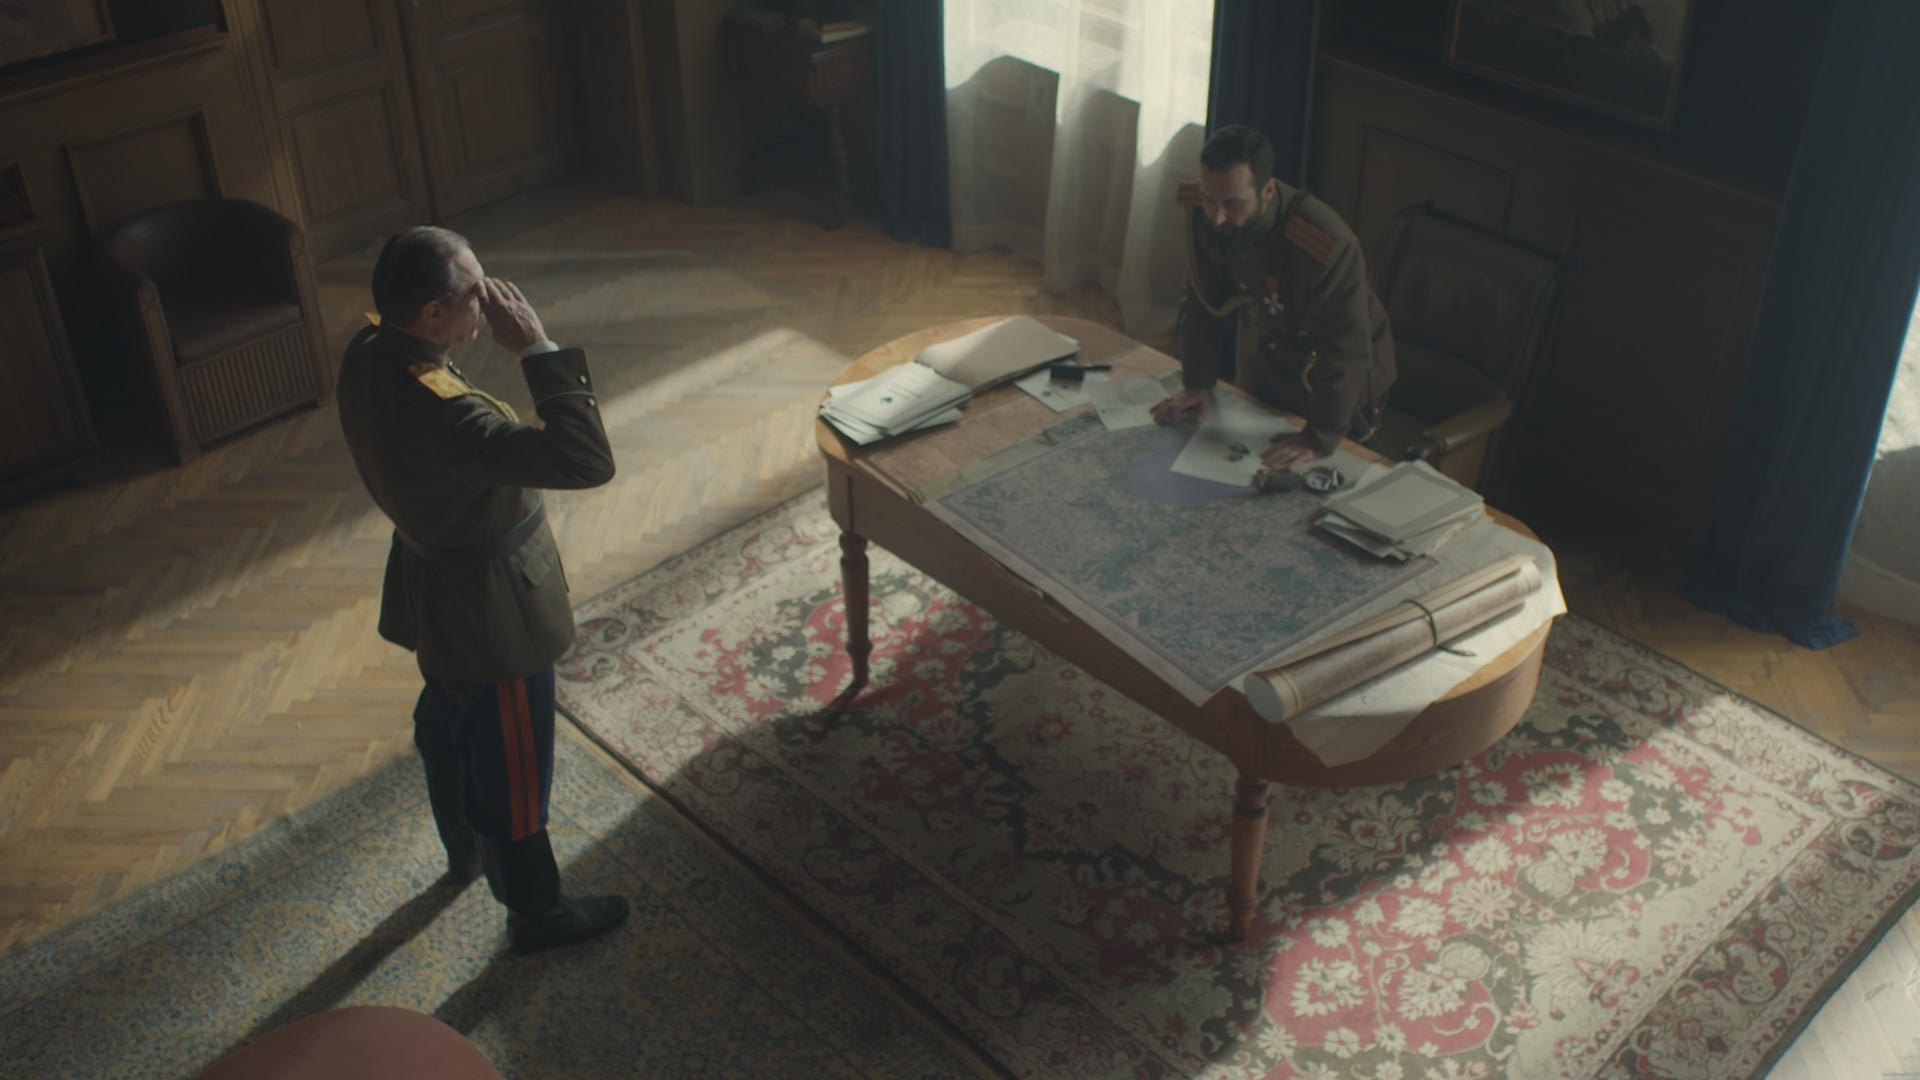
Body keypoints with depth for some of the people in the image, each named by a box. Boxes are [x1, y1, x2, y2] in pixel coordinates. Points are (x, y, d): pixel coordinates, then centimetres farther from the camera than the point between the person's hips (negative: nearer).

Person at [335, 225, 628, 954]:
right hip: (489, 612, -9)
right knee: (513, 765, 13)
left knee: (447, 725, 31)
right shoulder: (437, 412, -39)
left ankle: (464, 850, 58)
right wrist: (537, 349, -39)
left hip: (433, 587, 9)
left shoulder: (367, 354, -11)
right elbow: (587, 461, -43)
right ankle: (534, 912, 36)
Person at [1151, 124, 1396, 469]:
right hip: (1262, 360, 5)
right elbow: (1205, 305, -8)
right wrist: (1198, 385, -12)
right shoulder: (1208, 220, -22)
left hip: (1338, 381, -5)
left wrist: (1319, 439, -37)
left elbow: (1346, 351, -37)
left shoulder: (1329, 245, -40)